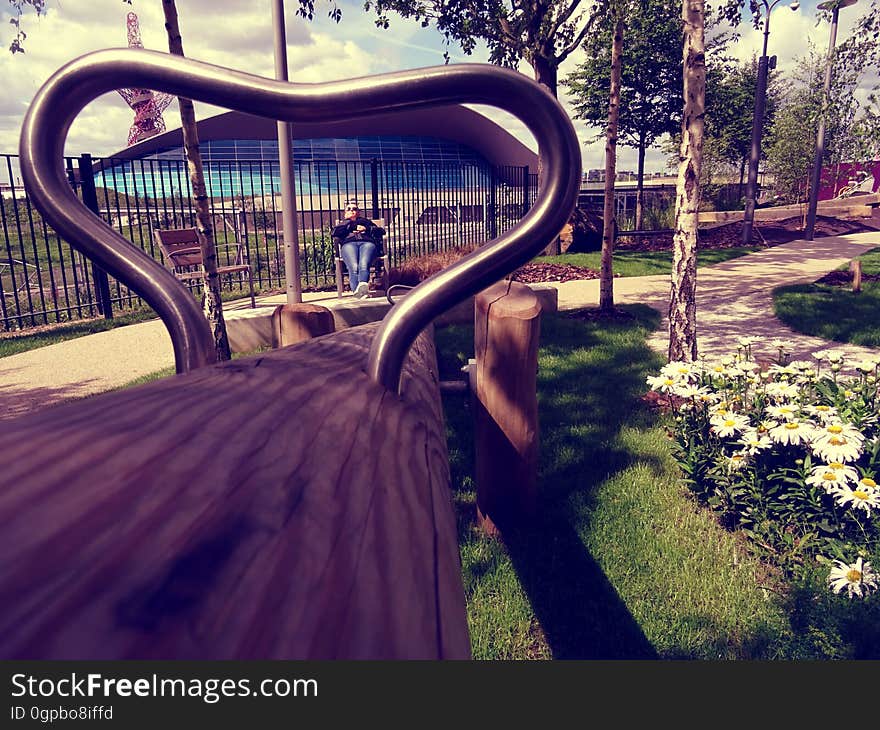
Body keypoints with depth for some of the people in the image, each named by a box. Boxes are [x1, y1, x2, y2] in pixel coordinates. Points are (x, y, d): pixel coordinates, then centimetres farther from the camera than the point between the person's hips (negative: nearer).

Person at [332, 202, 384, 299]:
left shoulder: (366, 221, 40)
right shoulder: (343, 224, 39)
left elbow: (381, 231, 24)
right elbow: (335, 233, 15)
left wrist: (366, 229, 9)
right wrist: (352, 226, 12)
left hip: (367, 243, 0)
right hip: (349, 244, 0)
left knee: (364, 265, -36)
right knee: (353, 267, -35)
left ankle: (363, 284, -64)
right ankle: (356, 291, -58)